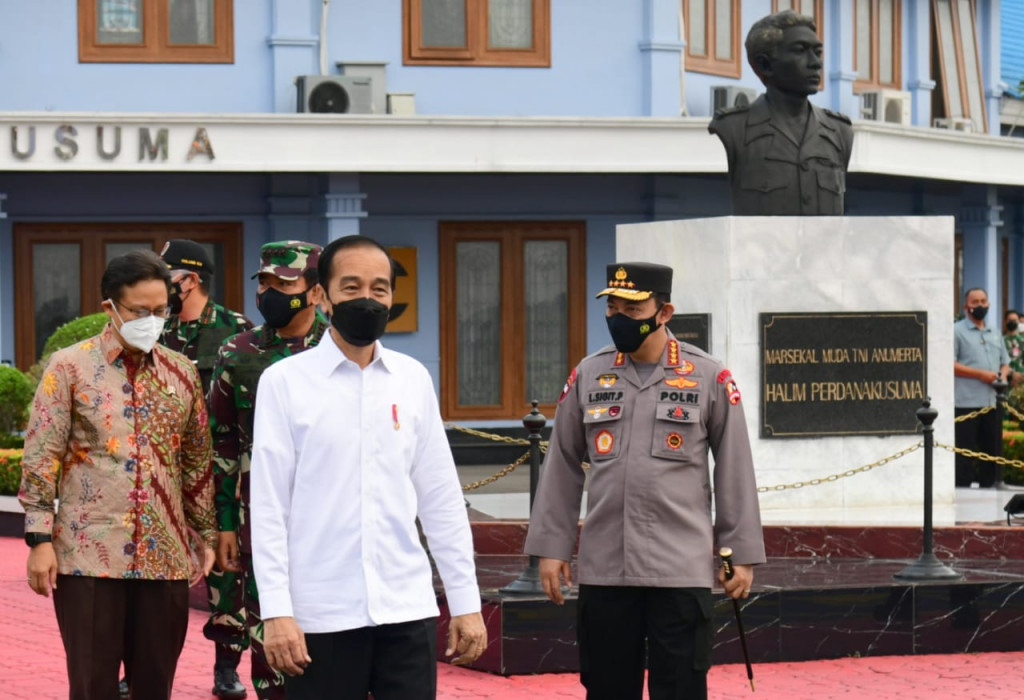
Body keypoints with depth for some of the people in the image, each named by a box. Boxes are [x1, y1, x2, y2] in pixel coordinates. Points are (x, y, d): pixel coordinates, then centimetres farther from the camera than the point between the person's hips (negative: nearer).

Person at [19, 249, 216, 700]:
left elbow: (197, 461, 17)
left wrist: (205, 533, 15)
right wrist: (40, 538, -9)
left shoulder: (182, 373, 9)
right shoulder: (69, 368, -2)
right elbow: (41, 459, -4)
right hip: (88, 554, -3)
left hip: (166, 556, 3)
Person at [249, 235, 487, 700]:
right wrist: (276, 611, -10)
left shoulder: (413, 379, 8)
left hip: (408, 609, 3)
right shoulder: (285, 381, -1)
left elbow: (441, 500, 10)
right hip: (322, 617, -2)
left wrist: (465, 601, 6)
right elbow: (269, 506, -4)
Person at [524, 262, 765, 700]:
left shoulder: (709, 377, 0)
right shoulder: (588, 375, 8)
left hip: (681, 569, -3)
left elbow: (735, 470, 3)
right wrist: (551, 547, 8)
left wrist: (742, 554, 2)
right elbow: (562, 466, 12)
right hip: (603, 567, 3)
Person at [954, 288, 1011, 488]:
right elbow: (950, 364, -10)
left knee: (992, 448, 9)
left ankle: (988, 487, 17)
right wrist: (980, 374, -15)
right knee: (965, 452, -6)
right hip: (966, 402, -7)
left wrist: (1003, 374, 2)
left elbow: (1005, 362, 27)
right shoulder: (957, 331, -1)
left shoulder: (994, 334, 21)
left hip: (992, 402, 7)